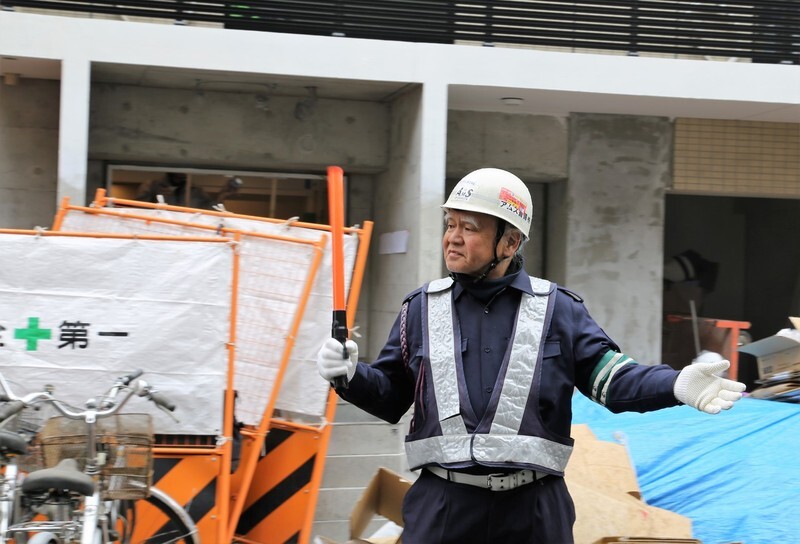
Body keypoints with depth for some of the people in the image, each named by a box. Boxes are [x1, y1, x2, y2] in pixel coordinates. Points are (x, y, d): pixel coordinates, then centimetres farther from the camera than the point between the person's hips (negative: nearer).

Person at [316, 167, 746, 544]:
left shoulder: (558, 309, 4)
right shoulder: (422, 308, 8)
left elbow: (613, 379, 0)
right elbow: (391, 395, 11)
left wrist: (677, 385, -16)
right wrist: (352, 374, -9)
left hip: (534, 508, -1)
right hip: (442, 504, 1)